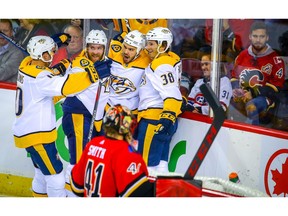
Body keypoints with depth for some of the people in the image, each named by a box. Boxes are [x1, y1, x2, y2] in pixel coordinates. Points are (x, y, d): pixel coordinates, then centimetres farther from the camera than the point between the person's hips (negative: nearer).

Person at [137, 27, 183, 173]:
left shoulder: (162, 65, -17)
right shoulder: (170, 60, 14)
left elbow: (172, 94, -27)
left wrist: (168, 116, -36)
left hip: (154, 119, -11)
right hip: (159, 118, 11)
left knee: (147, 163, -9)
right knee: (160, 162, 13)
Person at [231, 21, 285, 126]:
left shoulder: (275, 59, -8)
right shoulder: (242, 56, 7)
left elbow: (276, 86, -10)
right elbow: (235, 77, 17)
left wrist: (253, 93, -18)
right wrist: (235, 90, -5)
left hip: (264, 98, -6)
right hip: (243, 96, 6)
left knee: (251, 105, -35)